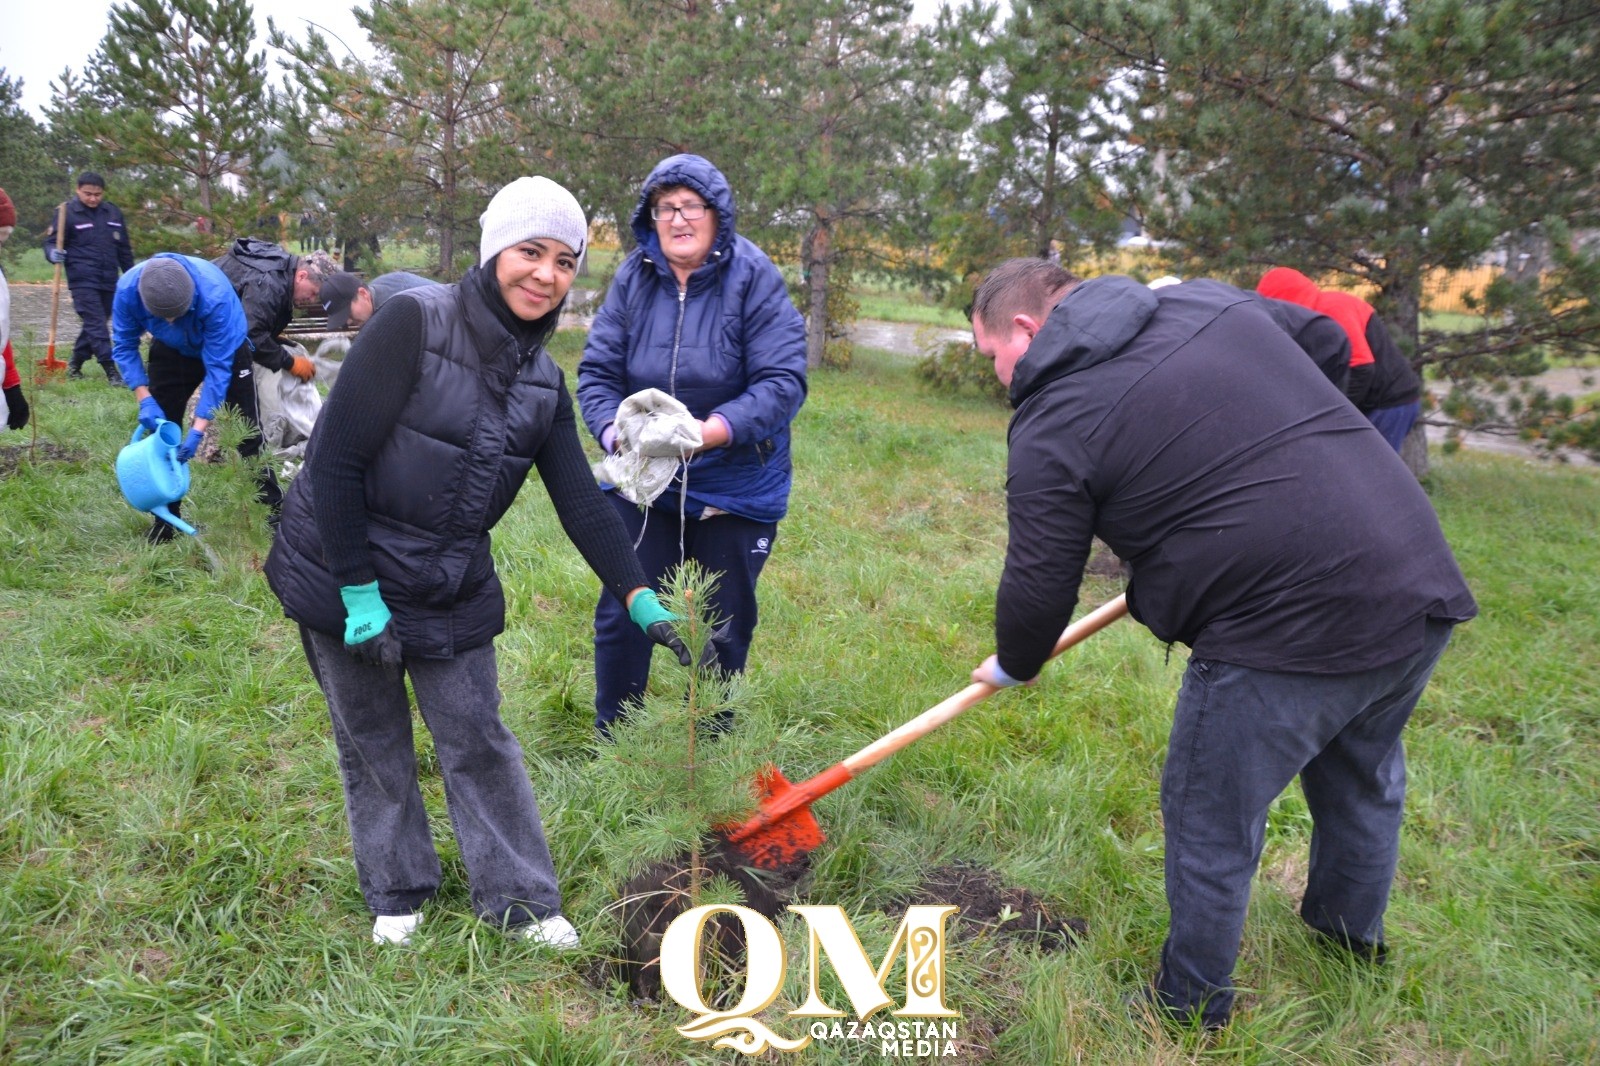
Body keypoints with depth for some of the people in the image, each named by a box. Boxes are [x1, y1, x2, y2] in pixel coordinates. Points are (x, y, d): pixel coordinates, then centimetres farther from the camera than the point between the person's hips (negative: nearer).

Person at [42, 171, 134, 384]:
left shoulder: (112, 212, 10)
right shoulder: (67, 212, -4)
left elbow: (124, 248, 17)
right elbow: (51, 242, -1)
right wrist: (53, 253, -24)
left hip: (109, 281, 5)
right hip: (83, 280, -5)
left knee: (95, 324, 12)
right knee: (96, 325, -12)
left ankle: (75, 364, 27)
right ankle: (111, 370, -15)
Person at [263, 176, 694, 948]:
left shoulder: (543, 381, -1)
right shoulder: (414, 322, -19)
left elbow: (580, 499, 1)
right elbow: (336, 458, -20)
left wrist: (639, 597, -7)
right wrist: (360, 592, -19)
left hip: (453, 590, 4)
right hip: (341, 573, -4)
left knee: (478, 741, 9)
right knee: (372, 744, 10)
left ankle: (519, 899, 23)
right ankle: (396, 895, 31)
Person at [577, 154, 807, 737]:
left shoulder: (754, 279, -11)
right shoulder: (633, 278, -2)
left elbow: (782, 381, -17)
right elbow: (597, 371, -2)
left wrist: (718, 429, -32)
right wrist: (615, 430, -22)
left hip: (734, 487, -2)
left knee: (721, 629, 11)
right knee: (620, 615, 4)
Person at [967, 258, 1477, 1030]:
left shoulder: (1054, 424, -10)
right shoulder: (1212, 301, 10)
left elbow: (1039, 589, -5)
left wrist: (1011, 667, 16)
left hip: (1291, 636, -8)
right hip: (1424, 588, 9)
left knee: (1211, 824, 13)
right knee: (1363, 781, 31)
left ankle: (1190, 1009, 33)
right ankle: (1354, 935, 56)